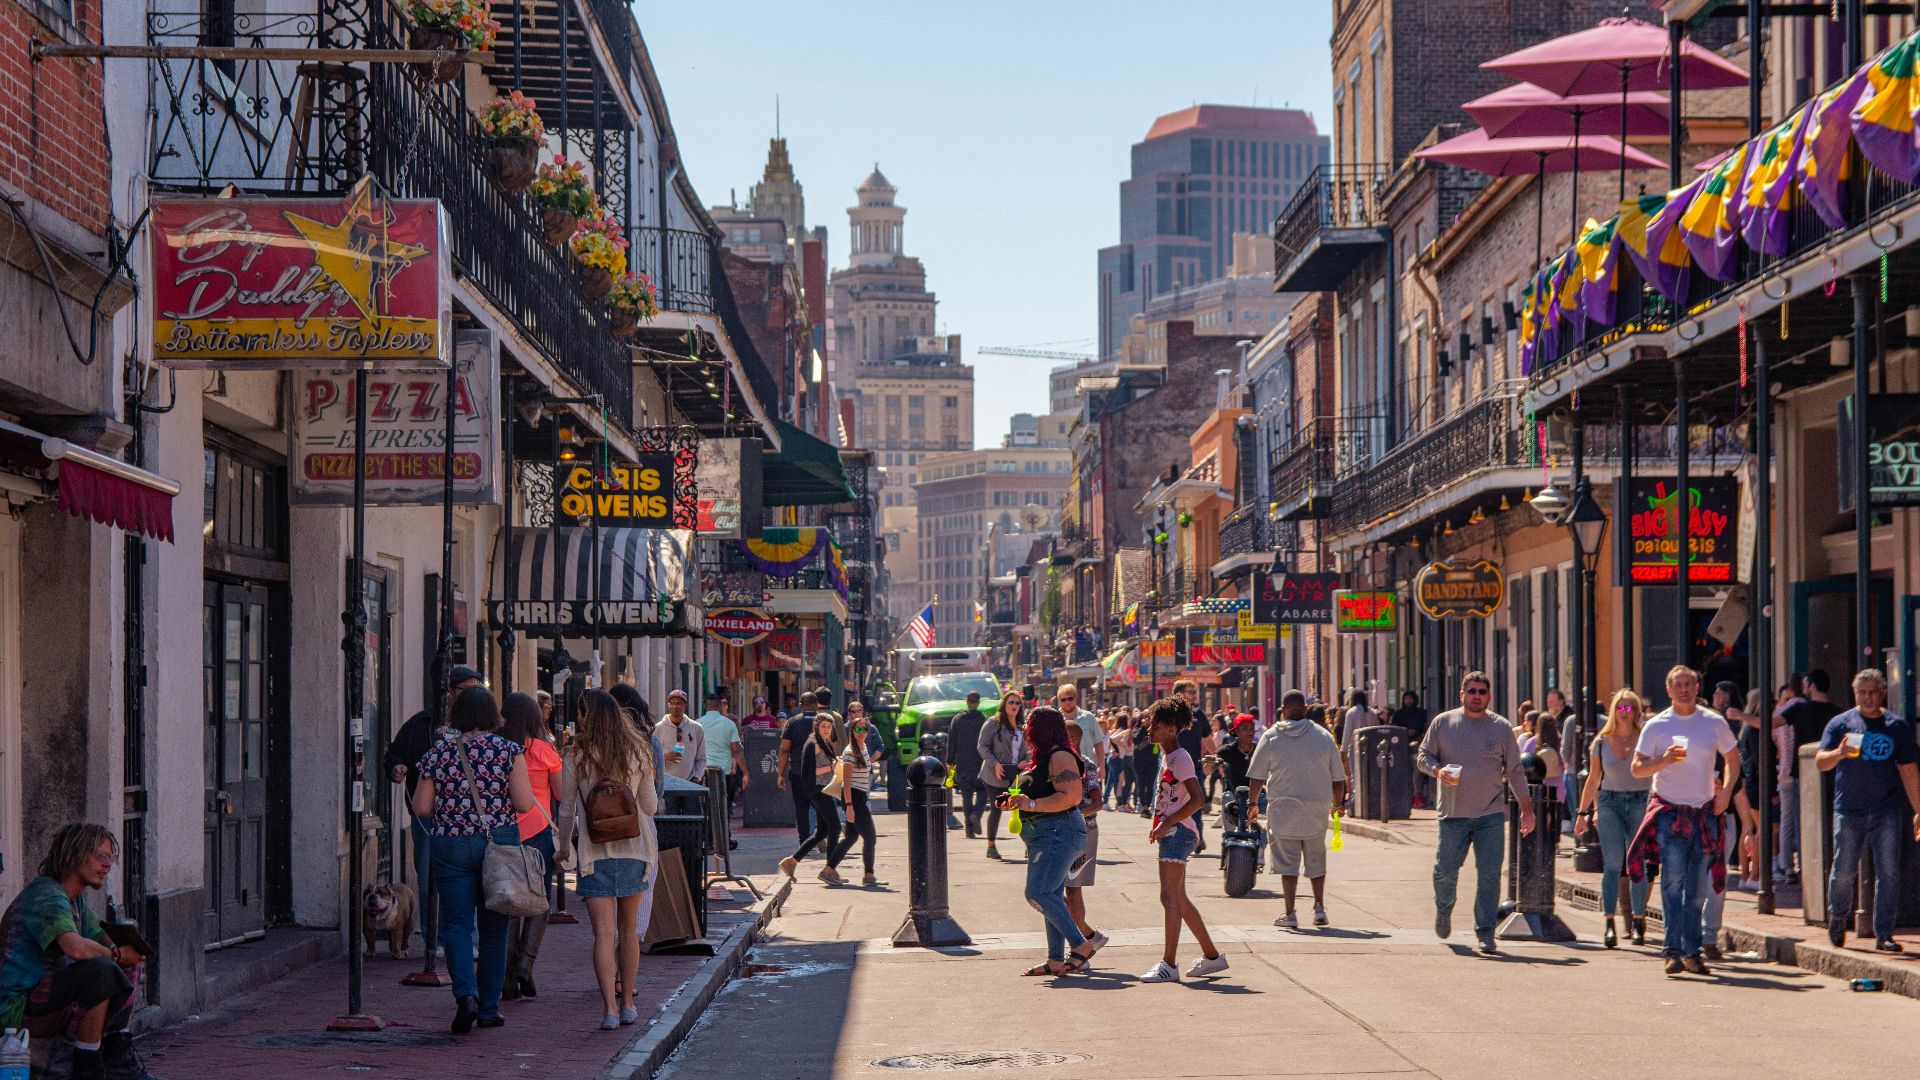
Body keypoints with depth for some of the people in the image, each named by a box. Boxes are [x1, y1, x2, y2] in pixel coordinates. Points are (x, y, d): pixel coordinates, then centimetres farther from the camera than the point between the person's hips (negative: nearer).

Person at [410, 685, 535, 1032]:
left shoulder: (438, 753, 1)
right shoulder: (509, 750, -4)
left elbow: (421, 808, 1)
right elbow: (524, 803, -8)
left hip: (449, 845, 0)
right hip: (499, 842, 0)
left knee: (457, 924, 3)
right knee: (493, 927, 11)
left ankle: (466, 994, -20)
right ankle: (488, 1008, 16)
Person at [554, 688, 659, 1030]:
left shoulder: (577, 757, -6)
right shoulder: (638, 754, 0)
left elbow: (567, 810, 2)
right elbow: (651, 807, 7)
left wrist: (564, 847, 18)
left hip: (595, 853, -3)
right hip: (634, 848, 3)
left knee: (604, 933, -5)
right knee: (628, 929, 16)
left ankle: (609, 1008, -15)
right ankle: (627, 1003, 23)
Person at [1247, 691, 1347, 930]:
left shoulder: (1271, 737, -3)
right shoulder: (1323, 736, 1)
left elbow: (1256, 777, 0)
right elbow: (1338, 778, 6)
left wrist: (1252, 803, 14)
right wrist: (1337, 803, 22)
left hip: (1283, 809, -2)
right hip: (1316, 810, 2)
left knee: (1288, 863, 3)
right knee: (1316, 861, 16)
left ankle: (1289, 914, 2)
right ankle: (1319, 908, 10)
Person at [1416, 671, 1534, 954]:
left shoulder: (1501, 727, 6)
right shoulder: (1443, 723, 5)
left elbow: (1514, 771, 10)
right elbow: (1424, 755, 9)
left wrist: (1526, 809, 7)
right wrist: (1438, 770, -13)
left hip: (1491, 815, 0)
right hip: (1453, 813, 0)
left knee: (1489, 874, -6)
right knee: (1445, 870, 3)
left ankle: (1485, 933, 2)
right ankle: (1443, 910, 33)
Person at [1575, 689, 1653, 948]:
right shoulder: (1602, 742, 9)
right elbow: (1593, 781, 16)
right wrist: (1583, 812, 14)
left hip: (1641, 803, -1)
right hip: (1610, 803, 1)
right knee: (1612, 864, -10)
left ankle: (1638, 922, 12)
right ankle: (1610, 925, -13)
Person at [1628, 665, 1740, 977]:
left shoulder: (1714, 722, 6)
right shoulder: (1656, 726, 2)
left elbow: (1733, 758, 18)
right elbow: (1637, 768, 1)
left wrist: (1726, 791, 3)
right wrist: (1664, 760, -17)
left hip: (1705, 812, 3)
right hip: (1670, 810, -3)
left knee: (1698, 886, 6)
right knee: (1673, 879, -15)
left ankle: (1693, 951, 14)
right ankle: (1673, 950, -18)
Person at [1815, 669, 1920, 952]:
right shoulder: (1840, 723, 4)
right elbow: (1820, 762, -3)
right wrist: (1839, 753, -25)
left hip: (1887, 812, 1)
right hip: (1849, 811, -1)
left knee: (1888, 873, -4)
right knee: (1844, 871, 0)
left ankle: (1883, 935, 1)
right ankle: (1838, 918, 27)